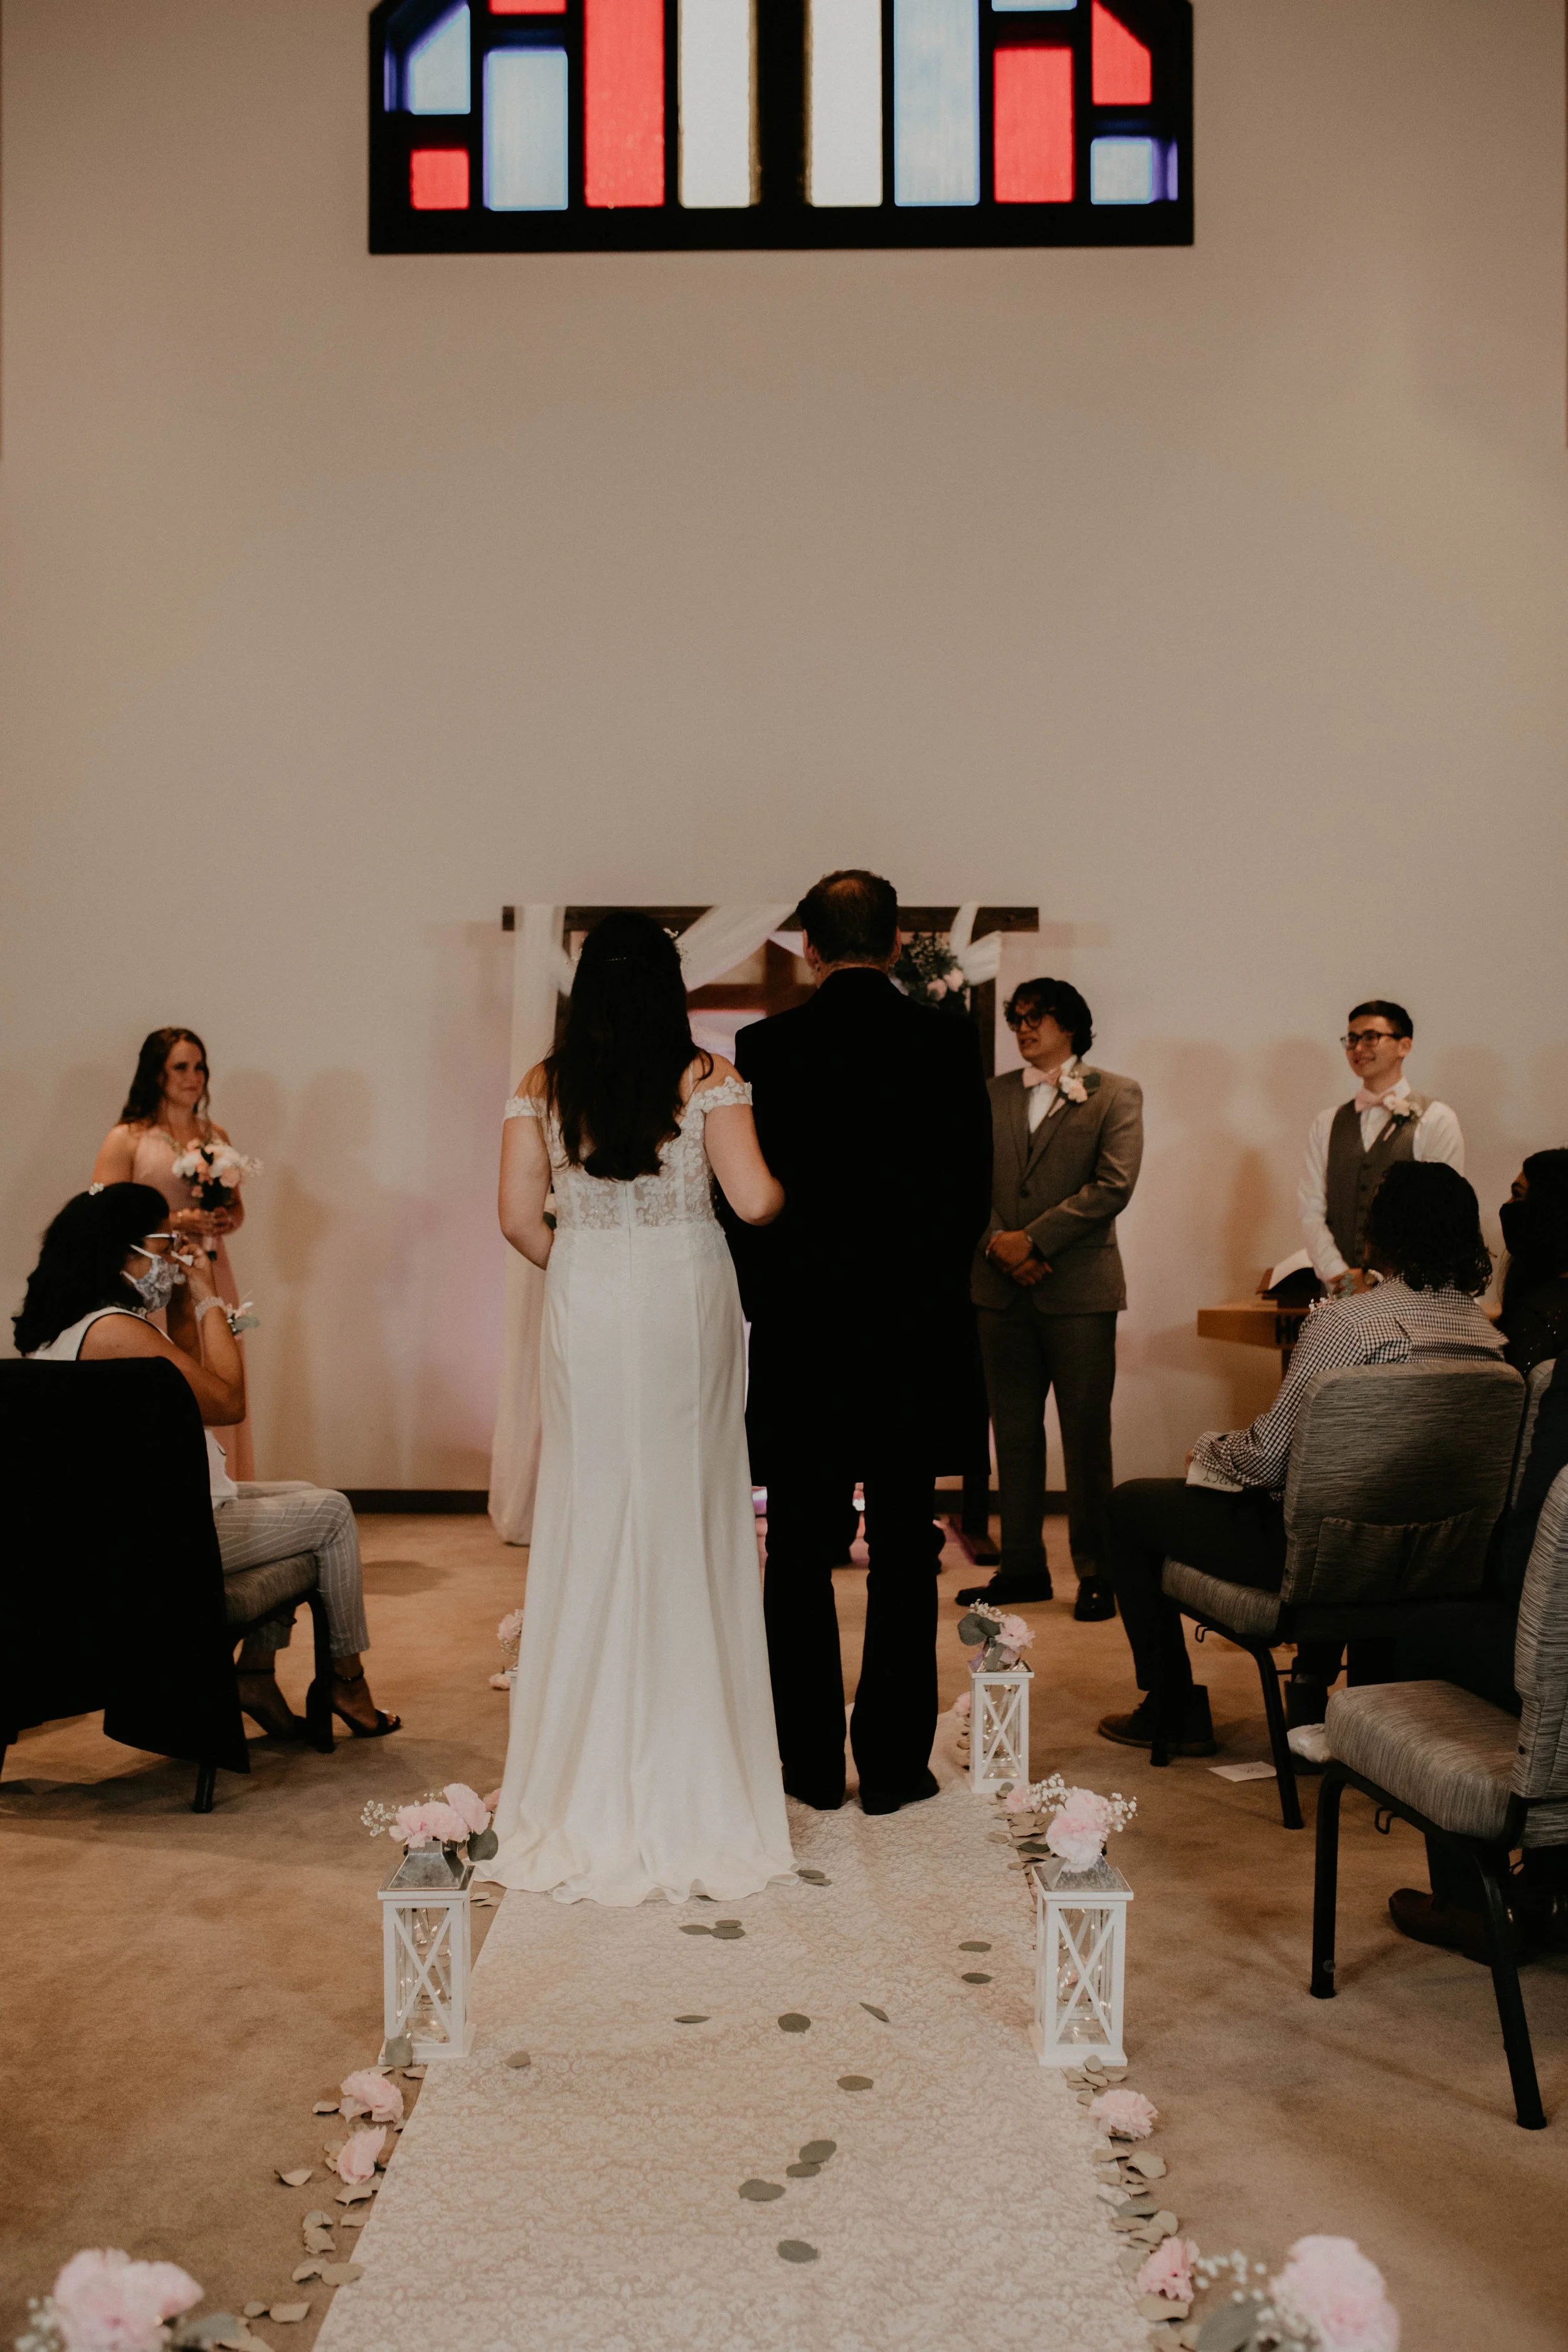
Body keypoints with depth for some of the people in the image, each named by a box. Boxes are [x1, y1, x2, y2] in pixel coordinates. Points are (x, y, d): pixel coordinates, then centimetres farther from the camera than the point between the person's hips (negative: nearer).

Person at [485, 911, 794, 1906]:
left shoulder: (543, 1087, 2)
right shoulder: (709, 1077, -3)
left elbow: (520, 1216, -2)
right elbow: (754, 1201, -10)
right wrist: (792, 1190, 11)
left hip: (585, 1312, 1)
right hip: (688, 1304, -1)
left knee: (594, 1522, 9)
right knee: (690, 1523, 7)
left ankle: (592, 1782, 17)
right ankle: (695, 1779, 16)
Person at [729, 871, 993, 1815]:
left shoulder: (765, 1047, -5)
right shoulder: (948, 1040, -3)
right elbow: (975, 1189, 0)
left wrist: (767, 1301, 11)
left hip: (798, 1332, 0)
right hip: (916, 1333, 1)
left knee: (801, 1557, 9)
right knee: (905, 1555, 9)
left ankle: (812, 1762, 16)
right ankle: (894, 1762, 14)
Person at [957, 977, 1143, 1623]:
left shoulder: (1115, 1095, 2)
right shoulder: (991, 1096, 13)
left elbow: (1113, 1185, -9)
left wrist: (1033, 1239, -14)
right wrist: (996, 1243, -11)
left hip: (1079, 1288, -4)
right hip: (1002, 1289, 4)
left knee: (1086, 1436, 0)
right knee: (1014, 1433, 9)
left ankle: (1096, 1573, 10)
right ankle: (1022, 1566, 18)